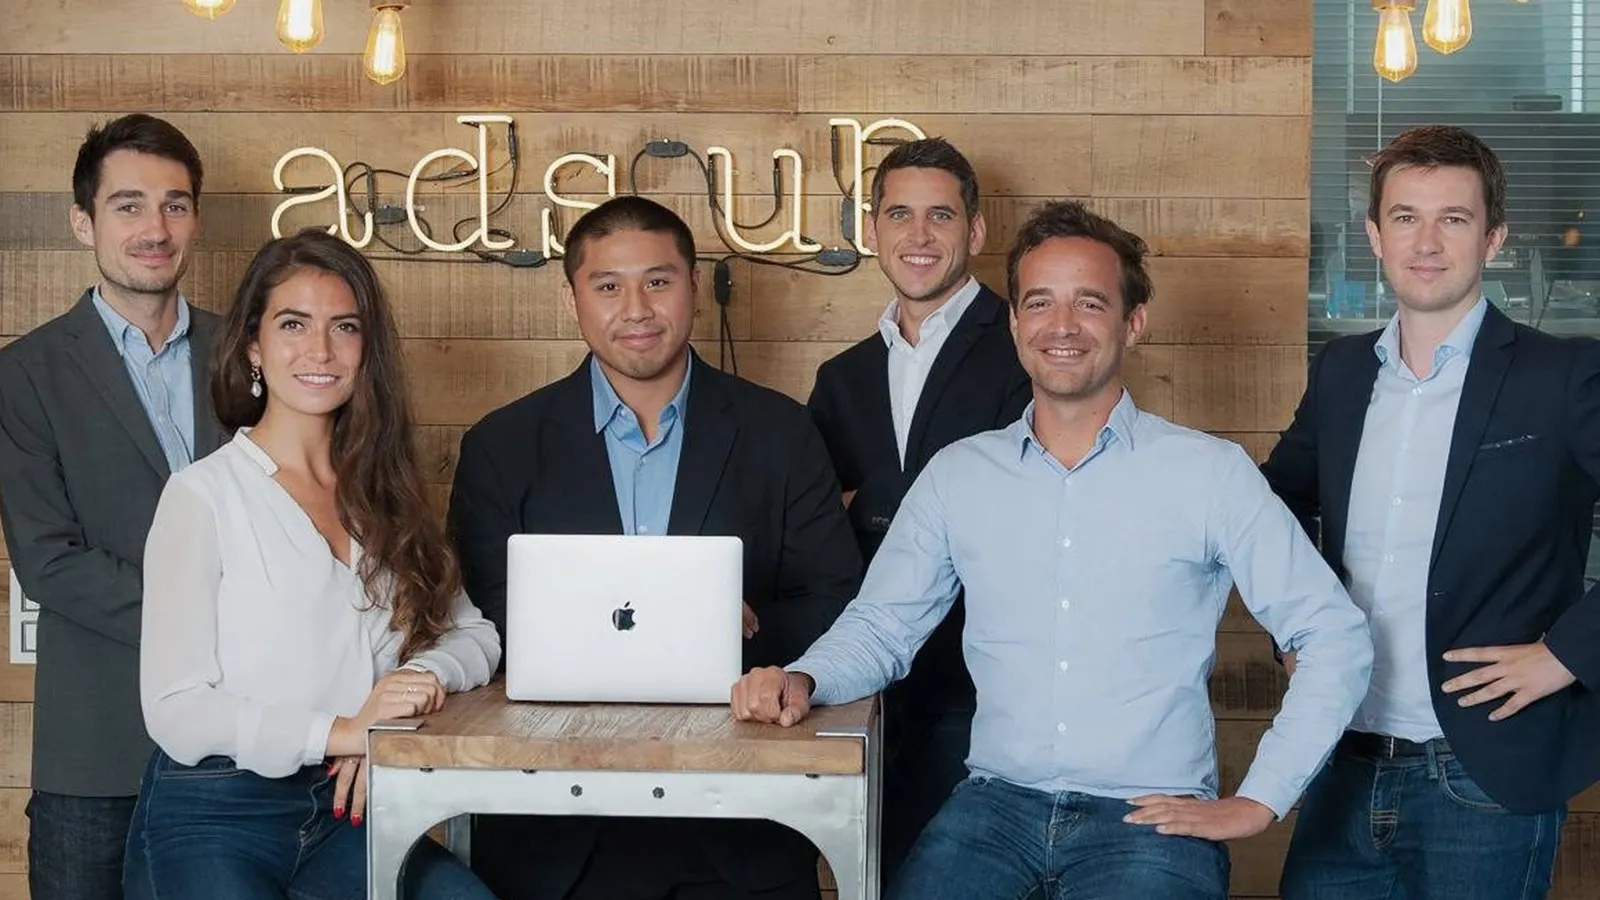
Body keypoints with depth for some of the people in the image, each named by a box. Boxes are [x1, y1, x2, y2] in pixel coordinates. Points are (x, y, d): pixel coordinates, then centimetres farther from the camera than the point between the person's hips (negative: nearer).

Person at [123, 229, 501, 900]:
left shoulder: (382, 494, 12)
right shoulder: (203, 495, -5)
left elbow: (474, 635, 11)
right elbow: (173, 711, -10)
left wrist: (420, 678, -11)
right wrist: (341, 730, -20)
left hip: (347, 812, 4)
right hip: (213, 818, -4)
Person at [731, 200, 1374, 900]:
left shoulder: (1212, 473, 1)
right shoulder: (957, 474, 11)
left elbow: (1336, 638, 1)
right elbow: (879, 626, 11)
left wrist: (1258, 802, -4)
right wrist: (804, 680, -10)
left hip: (1150, 817, -2)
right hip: (996, 806, 2)